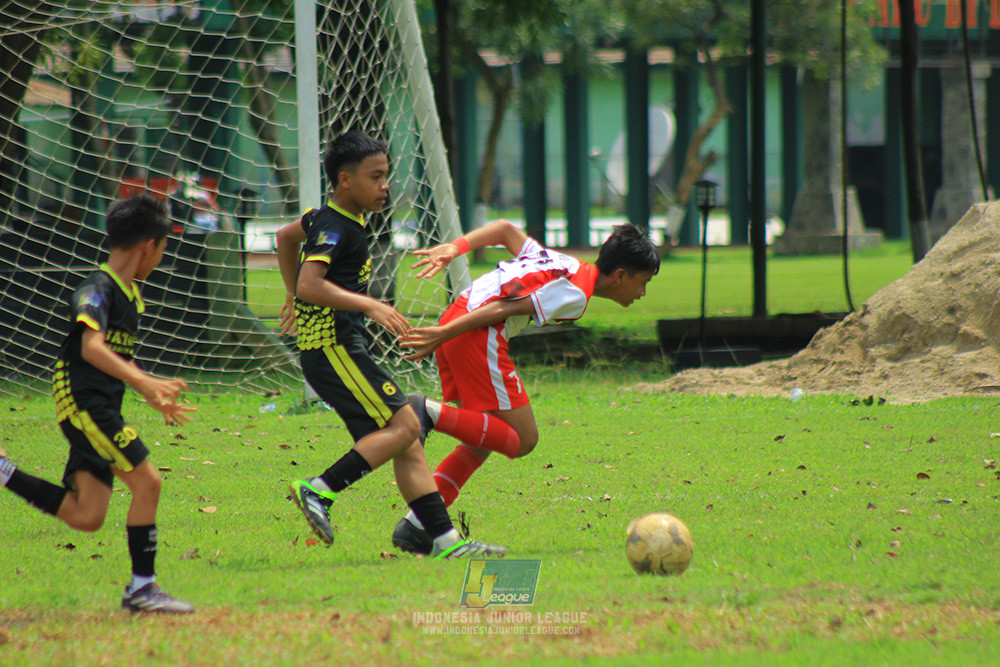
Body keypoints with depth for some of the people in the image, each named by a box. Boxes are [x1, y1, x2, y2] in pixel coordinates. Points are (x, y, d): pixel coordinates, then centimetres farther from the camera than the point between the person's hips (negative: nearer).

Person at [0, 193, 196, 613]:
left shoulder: (130, 294, 19)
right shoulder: (98, 290, -11)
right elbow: (92, 347, -27)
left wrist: (154, 395, 35)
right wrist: (144, 382, -37)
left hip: (101, 410, 9)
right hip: (82, 401, -9)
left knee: (85, 518, 3)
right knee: (146, 481, -13)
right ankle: (142, 587, -6)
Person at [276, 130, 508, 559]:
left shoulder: (325, 219, 16)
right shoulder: (334, 228, -14)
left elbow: (285, 237, 36)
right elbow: (311, 284, -29)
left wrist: (294, 297, 41)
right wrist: (370, 306, -31)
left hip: (344, 350, 10)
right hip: (333, 346, -10)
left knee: (407, 442, 4)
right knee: (403, 425, -16)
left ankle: (444, 540, -1)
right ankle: (320, 491, -16)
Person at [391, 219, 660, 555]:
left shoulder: (567, 265, 20)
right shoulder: (575, 294, -9)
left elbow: (506, 229, 23)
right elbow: (505, 308, -16)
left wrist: (455, 248, 15)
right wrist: (444, 335, -18)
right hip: (479, 337, -10)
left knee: (483, 440, 15)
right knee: (522, 439, -5)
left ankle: (415, 526, 7)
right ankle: (430, 413, -17)